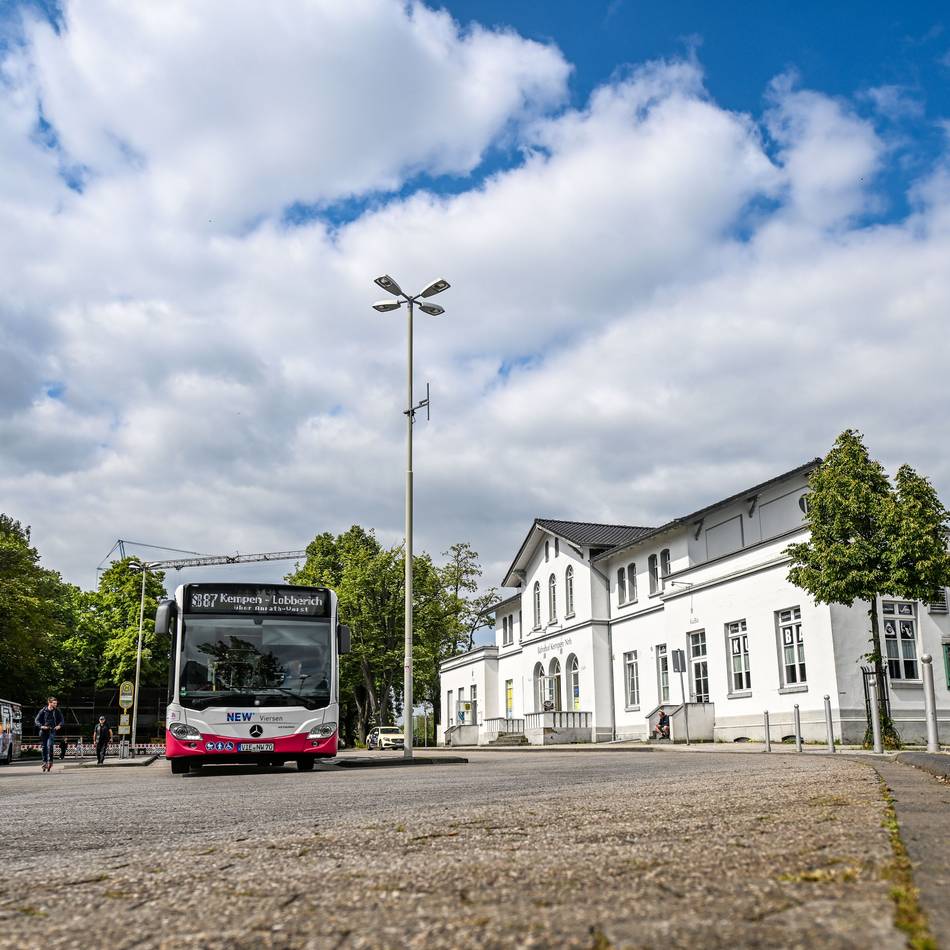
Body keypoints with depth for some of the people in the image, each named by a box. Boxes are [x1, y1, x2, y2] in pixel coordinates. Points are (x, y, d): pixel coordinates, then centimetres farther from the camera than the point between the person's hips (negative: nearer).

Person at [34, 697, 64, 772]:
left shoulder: (57, 711, 5)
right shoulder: (43, 711, 0)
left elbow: (62, 720, 16)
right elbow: (36, 720, 2)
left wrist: (59, 725, -3)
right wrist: (41, 726, -15)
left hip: (52, 731, -1)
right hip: (43, 731, 1)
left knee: (49, 745, -18)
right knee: (44, 747, 6)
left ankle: (50, 761, -8)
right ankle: (45, 762, 19)